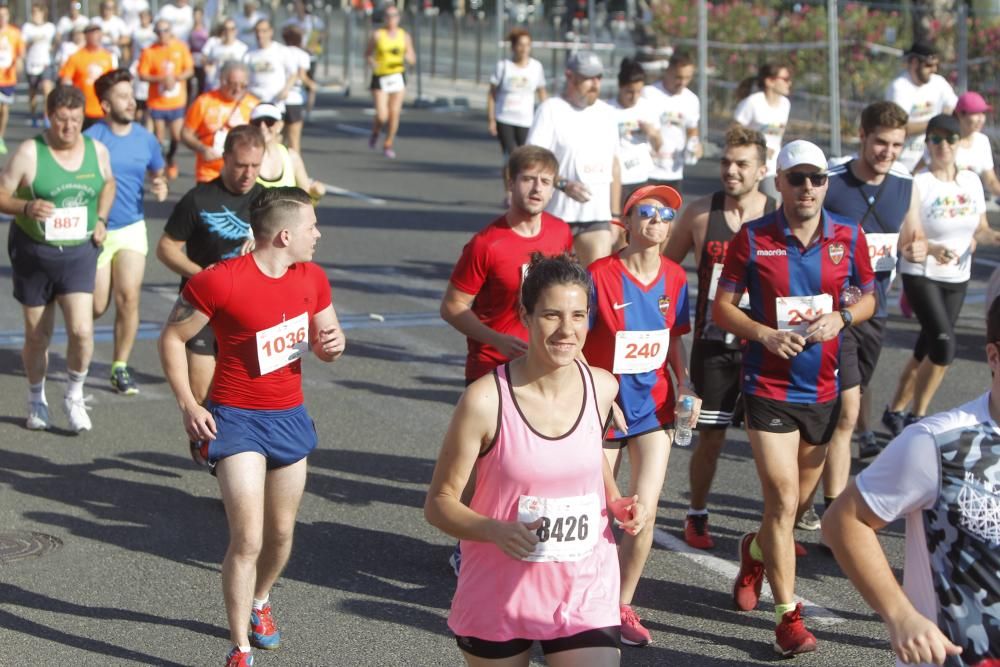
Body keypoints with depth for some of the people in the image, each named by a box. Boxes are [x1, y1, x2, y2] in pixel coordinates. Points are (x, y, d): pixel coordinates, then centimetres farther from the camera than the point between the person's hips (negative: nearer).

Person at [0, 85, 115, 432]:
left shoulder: (97, 150, 0)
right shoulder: (29, 152, -11)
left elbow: (108, 184, 20)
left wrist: (101, 219, 4)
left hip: (79, 252, 2)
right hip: (33, 251, -1)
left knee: (82, 329, -13)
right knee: (37, 335, 8)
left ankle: (74, 397, 11)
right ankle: (36, 400, 33)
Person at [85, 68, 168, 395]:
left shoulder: (145, 138, 1)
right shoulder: (91, 139, -11)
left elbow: (157, 172, 17)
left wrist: (160, 187, -5)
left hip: (132, 229, 3)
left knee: (128, 298, -8)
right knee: (97, 306, 1)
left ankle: (120, 367, 5)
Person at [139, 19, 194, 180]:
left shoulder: (181, 47, -1)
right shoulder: (149, 52, -5)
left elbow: (190, 70, 2)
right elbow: (142, 75, -5)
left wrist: (175, 78, -16)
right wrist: (162, 79, -19)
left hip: (177, 102, 1)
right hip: (157, 102, -1)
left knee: (177, 137, -1)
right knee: (159, 138, 2)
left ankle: (170, 159, 29)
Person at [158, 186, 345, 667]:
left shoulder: (312, 279, 1)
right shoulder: (220, 282, -19)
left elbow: (325, 342, 15)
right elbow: (172, 338, -8)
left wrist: (331, 344, -10)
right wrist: (187, 403, -16)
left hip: (290, 416, 6)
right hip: (238, 419, -6)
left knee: (281, 532, 17)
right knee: (248, 540, -10)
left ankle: (259, 602, 45)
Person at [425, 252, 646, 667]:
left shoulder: (602, 388, -3)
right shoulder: (486, 400, -17)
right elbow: (439, 502, -10)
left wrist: (617, 504, 1)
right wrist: (495, 530, -28)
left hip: (586, 596, 2)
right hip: (498, 598, -2)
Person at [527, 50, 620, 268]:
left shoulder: (607, 113, 15)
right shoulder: (551, 109, -3)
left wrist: (615, 214, 15)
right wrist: (563, 184, -26)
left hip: (598, 216, 4)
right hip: (558, 215, -4)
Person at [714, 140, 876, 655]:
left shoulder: (848, 237, 0)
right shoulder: (753, 238, -6)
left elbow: (867, 299, 12)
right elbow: (722, 307, -1)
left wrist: (840, 318, -10)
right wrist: (765, 334, -18)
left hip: (823, 387, 4)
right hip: (768, 386, -3)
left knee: (795, 498, 17)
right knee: (783, 501, -9)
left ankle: (756, 551, 49)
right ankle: (788, 615, -2)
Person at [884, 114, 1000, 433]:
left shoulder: (971, 181, 2)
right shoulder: (918, 183, -15)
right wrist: (932, 249, -32)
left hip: (957, 278, 6)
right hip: (922, 275, -6)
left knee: (926, 350, 10)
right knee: (944, 343, -16)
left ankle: (896, 411, 24)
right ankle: (917, 416, 1)